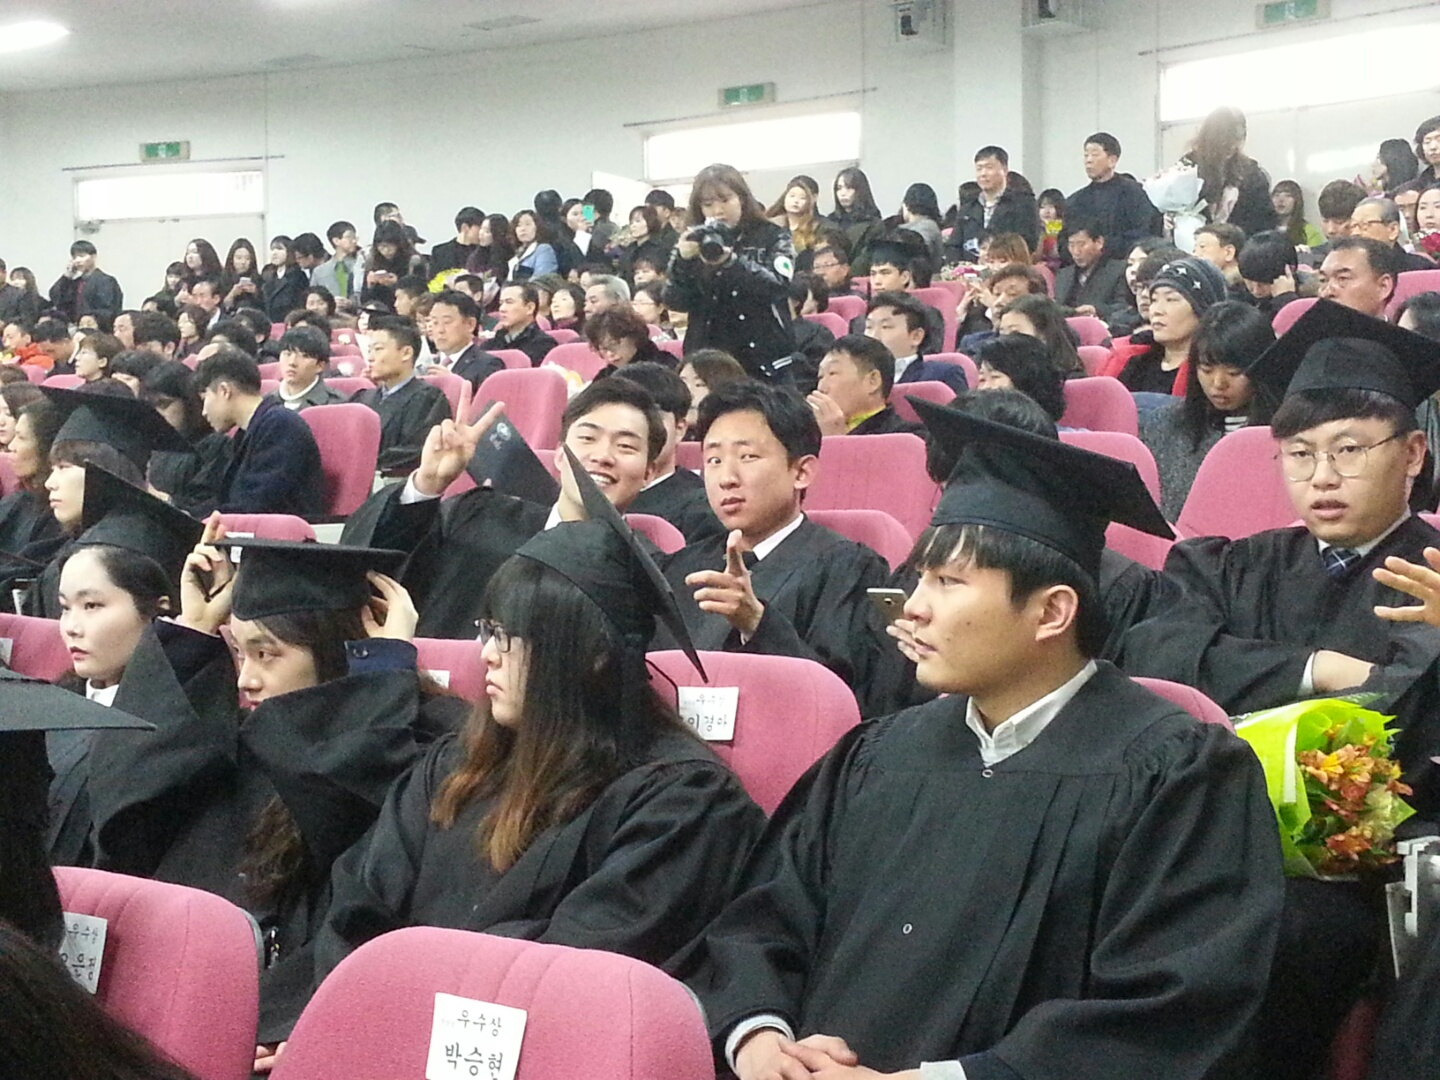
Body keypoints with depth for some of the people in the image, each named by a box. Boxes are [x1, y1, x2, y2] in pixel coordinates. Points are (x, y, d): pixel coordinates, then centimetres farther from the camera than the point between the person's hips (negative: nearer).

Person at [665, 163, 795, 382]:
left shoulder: (772, 237, 3)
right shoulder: (694, 243, 10)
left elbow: (776, 285, -14)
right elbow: (675, 302, 1)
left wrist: (730, 260, -27)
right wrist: (683, 260, -16)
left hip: (764, 361, -2)